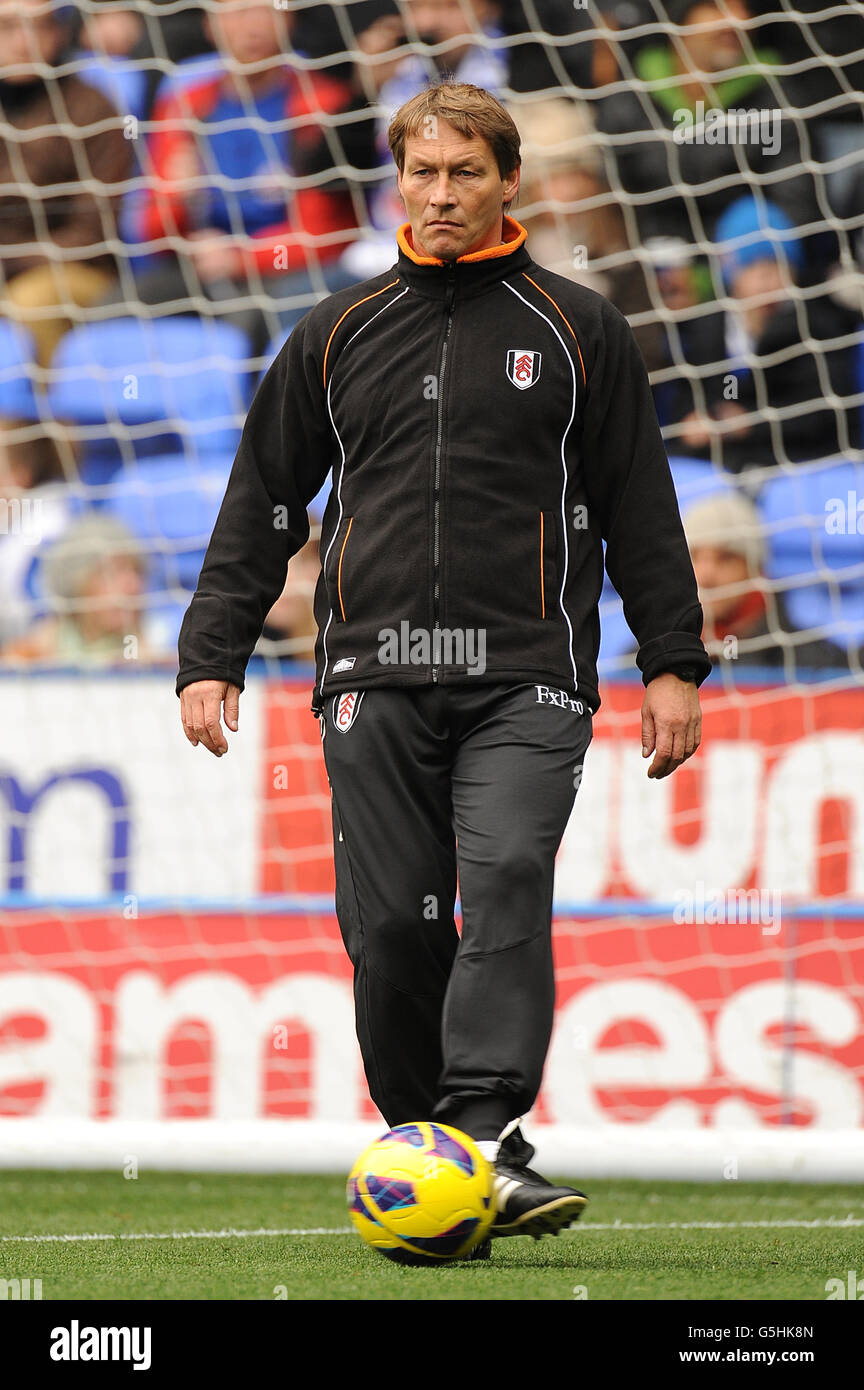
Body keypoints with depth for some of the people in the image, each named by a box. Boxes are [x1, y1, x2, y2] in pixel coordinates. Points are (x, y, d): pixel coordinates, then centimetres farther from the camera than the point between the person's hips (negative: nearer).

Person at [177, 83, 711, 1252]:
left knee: (506, 876, -22)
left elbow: (639, 507, 12)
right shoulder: (339, 337, 15)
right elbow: (262, 502, 17)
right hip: (373, 676, 2)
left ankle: (489, 1135, -28)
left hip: (526, 679, -2)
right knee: (391, 924, -3)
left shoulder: (577, 332, 10)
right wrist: (210, 660, 9)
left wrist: (672, 664, 7)